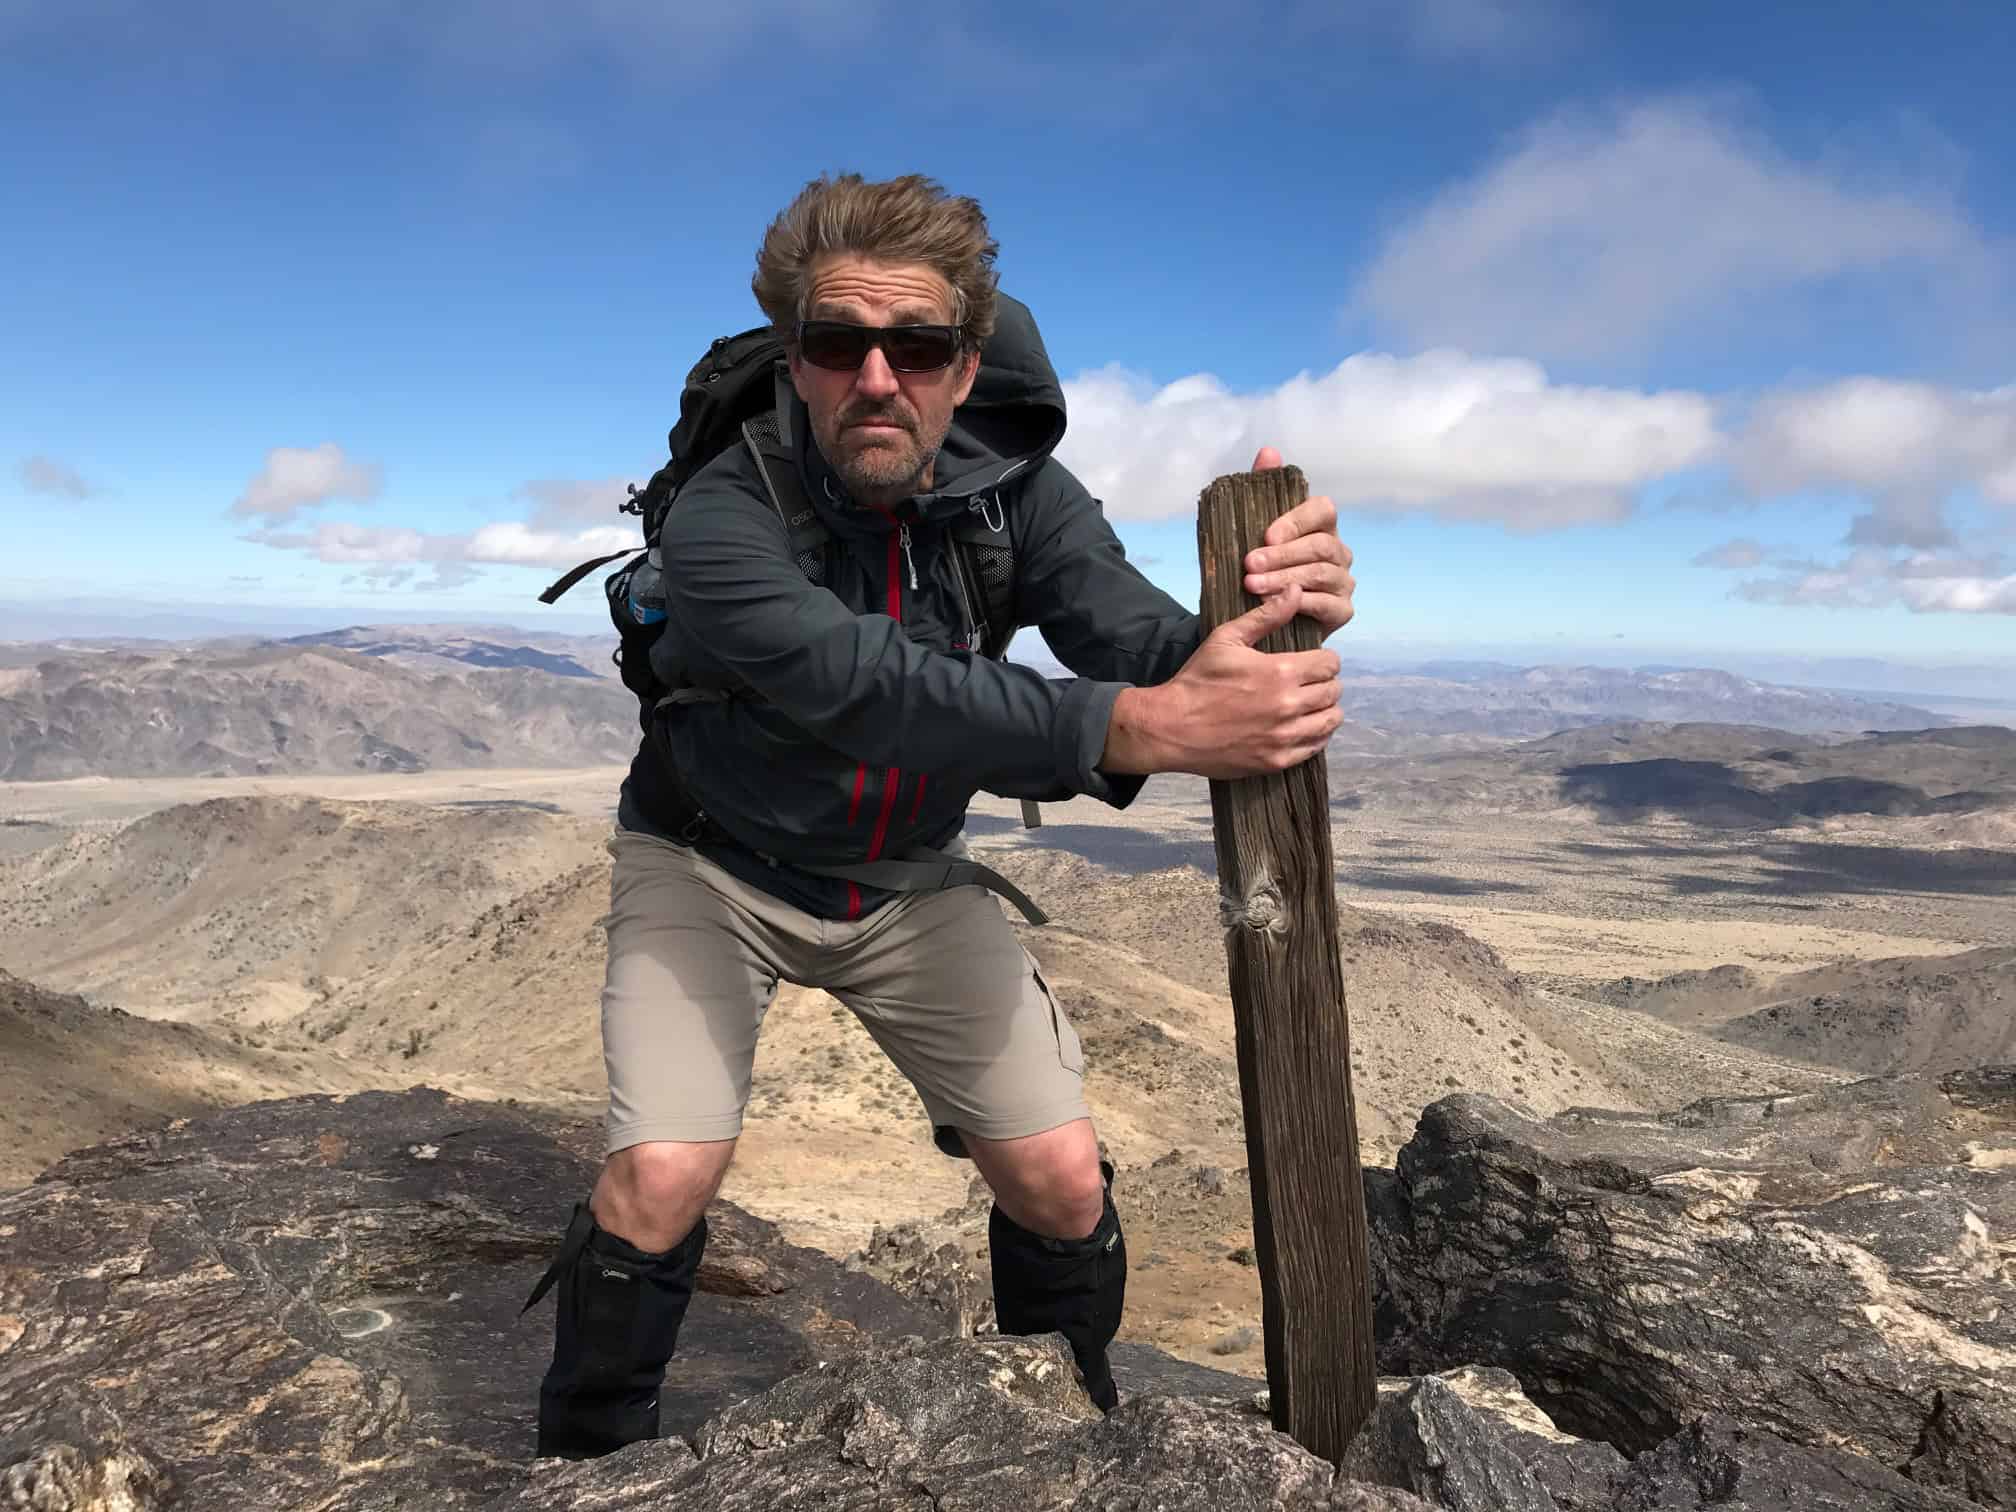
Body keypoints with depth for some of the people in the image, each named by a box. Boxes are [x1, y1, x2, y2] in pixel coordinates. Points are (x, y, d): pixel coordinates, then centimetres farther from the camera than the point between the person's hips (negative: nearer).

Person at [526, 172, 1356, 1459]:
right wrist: (1142, 725, -55)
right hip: (715, 868, -3)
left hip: (909, 881, 3)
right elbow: (875, 690, -44)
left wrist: (1254, 624, -52)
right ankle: (587, 1458, 10)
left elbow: (1134, 636, -29)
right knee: (662, 1181, -21)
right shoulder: (722, 521, -28)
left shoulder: (1012, 486, -15)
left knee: (1064, 1184, -4)